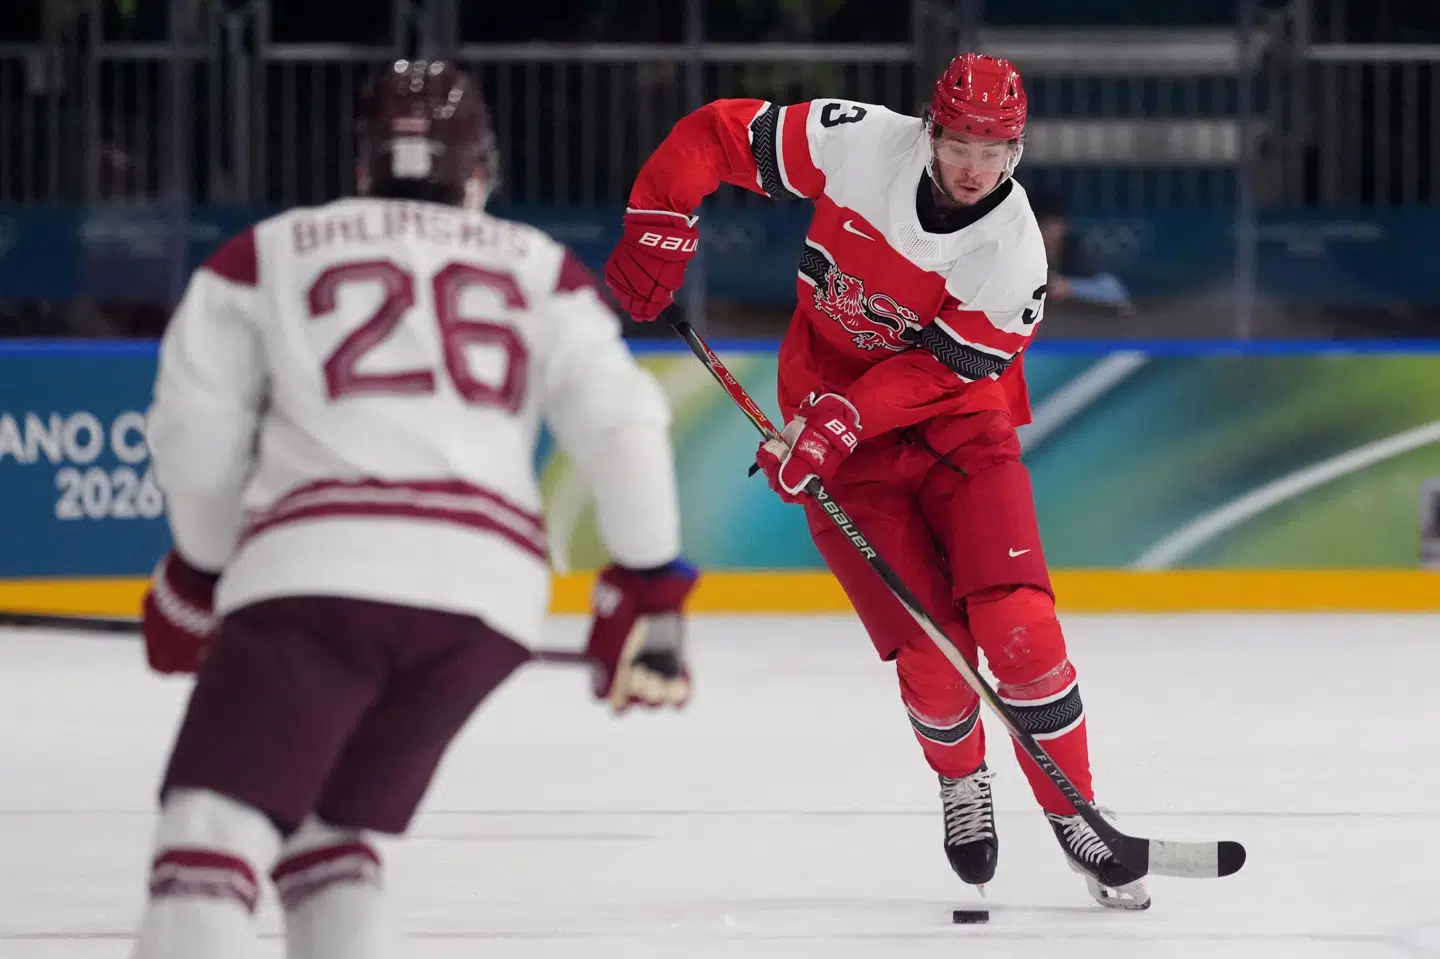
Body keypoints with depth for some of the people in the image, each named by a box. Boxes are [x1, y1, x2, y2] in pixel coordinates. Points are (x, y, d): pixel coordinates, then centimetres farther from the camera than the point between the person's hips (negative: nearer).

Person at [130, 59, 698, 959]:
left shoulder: (262, 257, 19)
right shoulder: (541, 268, 22)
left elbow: (199, 443, 12)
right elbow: (623, 427, 10)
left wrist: (199, 578, 29)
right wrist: (647, 594, 17)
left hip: (316, 571, -3)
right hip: (490, 589, 3)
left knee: (214, 832, -9)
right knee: (331, 834, 22)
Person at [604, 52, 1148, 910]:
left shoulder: (1014, 251, -19)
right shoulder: (859, 145, -18)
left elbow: (940, 366, -21)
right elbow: (715, 135, -9)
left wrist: (842, 420, -33)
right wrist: (659, 227, -17)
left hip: (959, 428, 0)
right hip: (835, 418, 0)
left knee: (1018, 628, -15)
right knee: (930, 650, -9)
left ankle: (1073, 815, 0)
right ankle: (962, 782, 22)